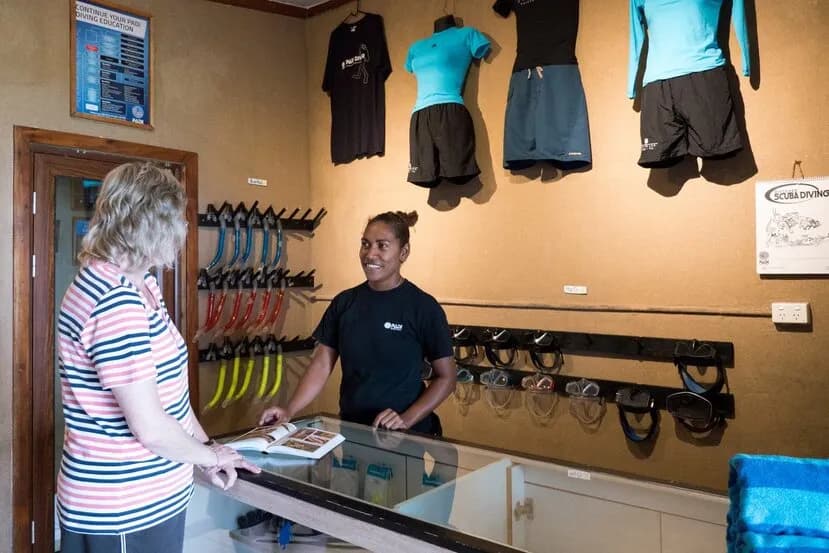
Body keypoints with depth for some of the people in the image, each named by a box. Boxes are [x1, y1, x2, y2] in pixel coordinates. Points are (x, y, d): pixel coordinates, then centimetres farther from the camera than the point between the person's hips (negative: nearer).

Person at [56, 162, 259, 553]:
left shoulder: (138, 285, 6)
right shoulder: (116, 302, -27)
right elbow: (149, 428, -26)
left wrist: (205, 447, 8)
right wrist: (210, 455, -9)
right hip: (124, 511, -9)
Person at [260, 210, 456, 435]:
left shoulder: (424, 307, -7)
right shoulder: (344, 302, 4)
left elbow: (446, 378, -3)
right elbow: (322, 364, 3)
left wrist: (407, 420, -14)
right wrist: (290, 410, -10)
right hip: (350, 428, 4)